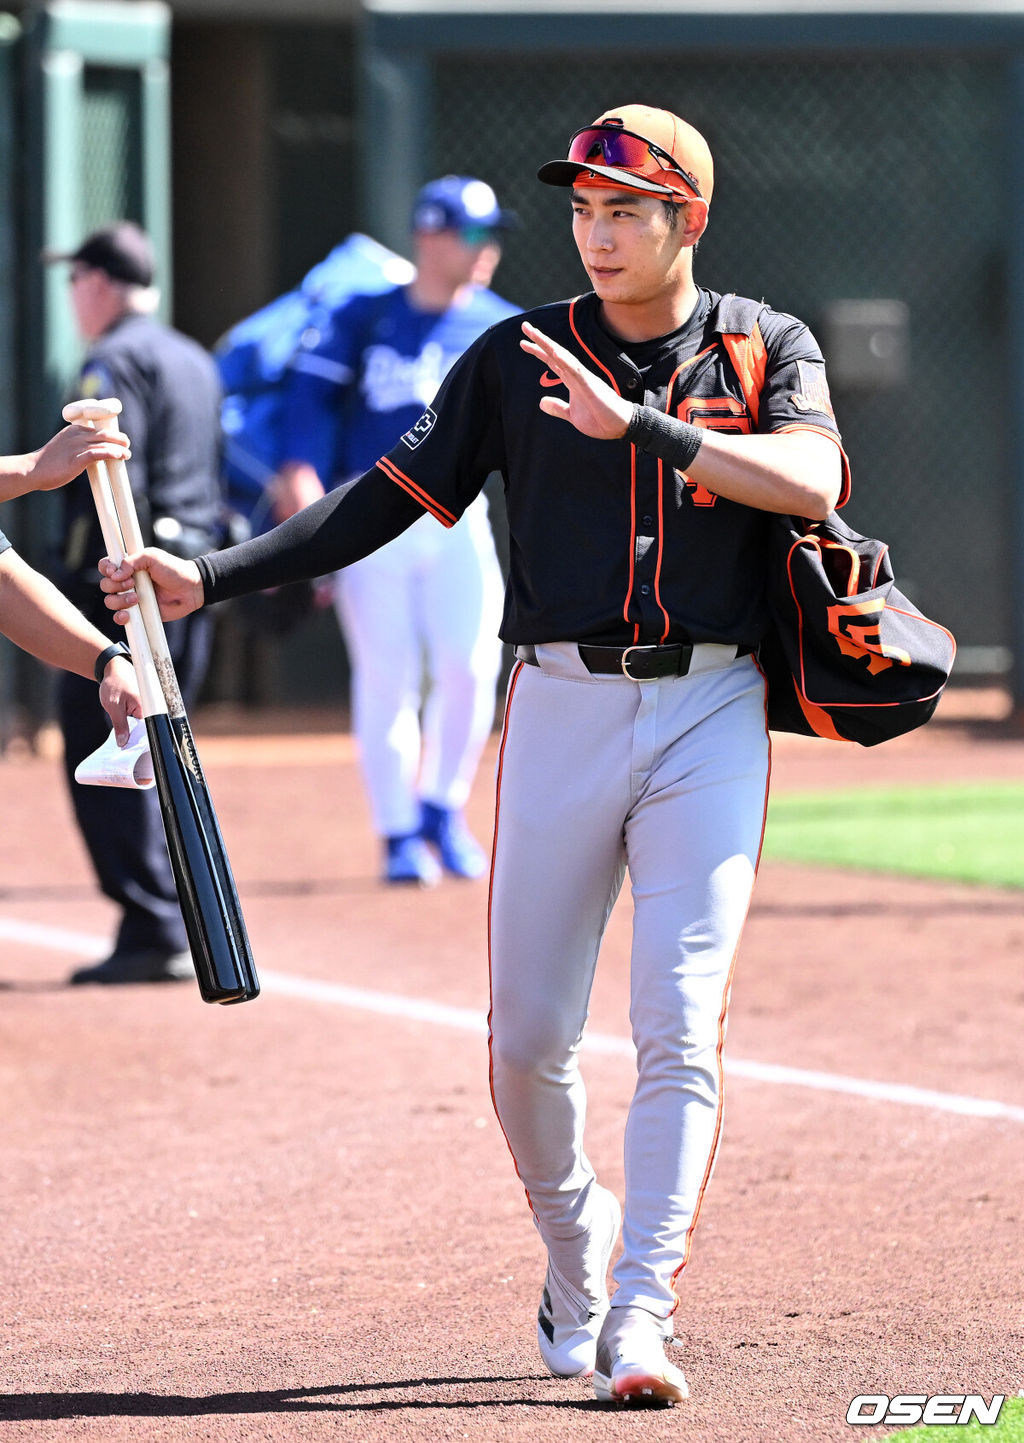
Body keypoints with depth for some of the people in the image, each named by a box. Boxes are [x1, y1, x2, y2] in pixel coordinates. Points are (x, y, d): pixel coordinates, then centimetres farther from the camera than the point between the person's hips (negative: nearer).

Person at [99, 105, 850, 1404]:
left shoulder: (766, 348, 3)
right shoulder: (520, 357, 8)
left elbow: (812, 483, -16)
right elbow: (394, 493, 4)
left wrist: (636, 424, -25)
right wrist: (212, 577, -6)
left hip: (710, 717, -2)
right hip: (562, 706, 2)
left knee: (680, 1028, -11)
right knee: (527, 1032, 1)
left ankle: (638, 1320, -12)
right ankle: (572, 1247, 26)